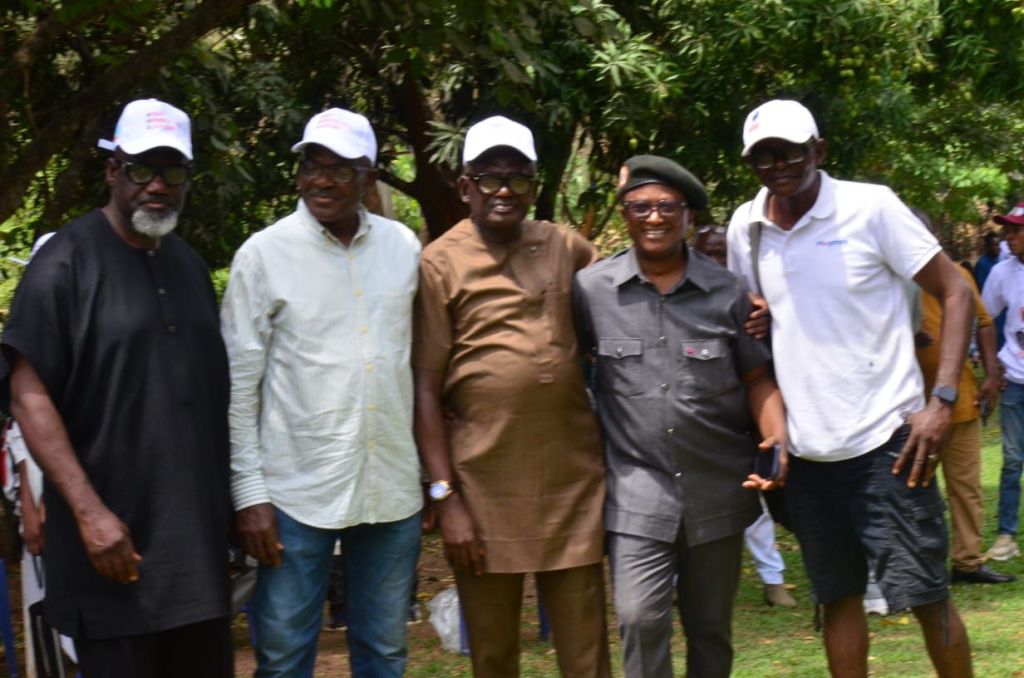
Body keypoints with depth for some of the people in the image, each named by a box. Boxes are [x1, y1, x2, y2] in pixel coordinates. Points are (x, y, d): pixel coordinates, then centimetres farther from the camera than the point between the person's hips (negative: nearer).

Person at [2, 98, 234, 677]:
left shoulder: (190, 265, 14)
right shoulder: (66, 262, -7)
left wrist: (235, 498, 13)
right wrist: (89, 512, -18)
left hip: (198, 535, 6)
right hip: (114, 536, -6)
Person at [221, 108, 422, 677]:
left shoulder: (404, 247, 6)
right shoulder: (264, 254, -4)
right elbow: (238, 385, -3)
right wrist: (249, 493, -8)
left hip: (393, 490, 3)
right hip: (297, 494, -3)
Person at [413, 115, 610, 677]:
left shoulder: (567, 249, 9)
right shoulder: (440, 264, -2)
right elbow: (425, 390, -4)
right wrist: (445, 498, -9)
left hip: (573, 483, 3)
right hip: (484, 492, -2)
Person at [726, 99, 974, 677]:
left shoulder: (870, 206, -8)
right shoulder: (746, 228, 5)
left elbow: (955, 293, -7)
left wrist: (942, 400, -15)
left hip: (885, 439, -4)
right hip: (806, 449, 5)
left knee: (926, 595, -2)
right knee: (839, 597, 13)